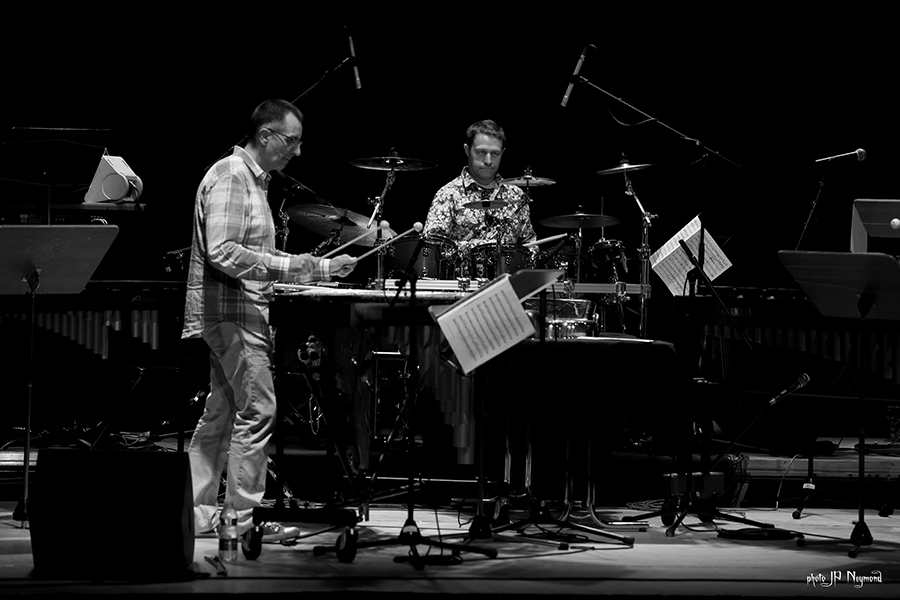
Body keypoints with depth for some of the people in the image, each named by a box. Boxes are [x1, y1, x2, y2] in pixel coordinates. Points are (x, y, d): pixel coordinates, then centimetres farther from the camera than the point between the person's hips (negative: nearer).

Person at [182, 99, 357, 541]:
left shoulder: (254, 180, 18)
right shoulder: (229, 176, -14)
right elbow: (223, 253, -22)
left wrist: (321, 268, 16)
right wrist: (291, 266, -23)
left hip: (241, 310, 10)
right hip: (231, 310, -10)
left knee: (220, 412, 11)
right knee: (257, 409, -10)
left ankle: (199, 511, 14)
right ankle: (244, 516, -6)